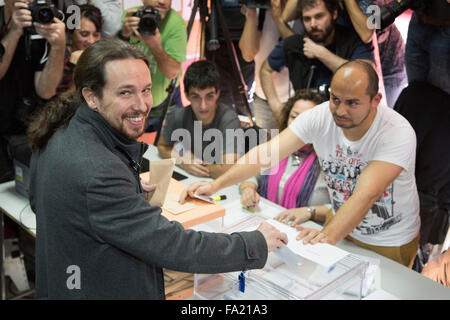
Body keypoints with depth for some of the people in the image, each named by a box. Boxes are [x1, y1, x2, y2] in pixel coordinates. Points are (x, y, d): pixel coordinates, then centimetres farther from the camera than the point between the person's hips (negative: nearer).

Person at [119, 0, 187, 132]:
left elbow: (172, 72, -26)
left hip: (165, 97, 0)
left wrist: (155, 46, -42)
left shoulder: (176, 23, -21)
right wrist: (124, 34, -42)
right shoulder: (127, 17, -17)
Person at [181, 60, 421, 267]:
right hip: (342, 223, 4)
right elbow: (268, 152, -24)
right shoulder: (320, 117, -18)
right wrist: (216, 184, -33)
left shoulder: (398, 133, -30)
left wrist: (328, 236, -55)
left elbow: (366, 195, -41)